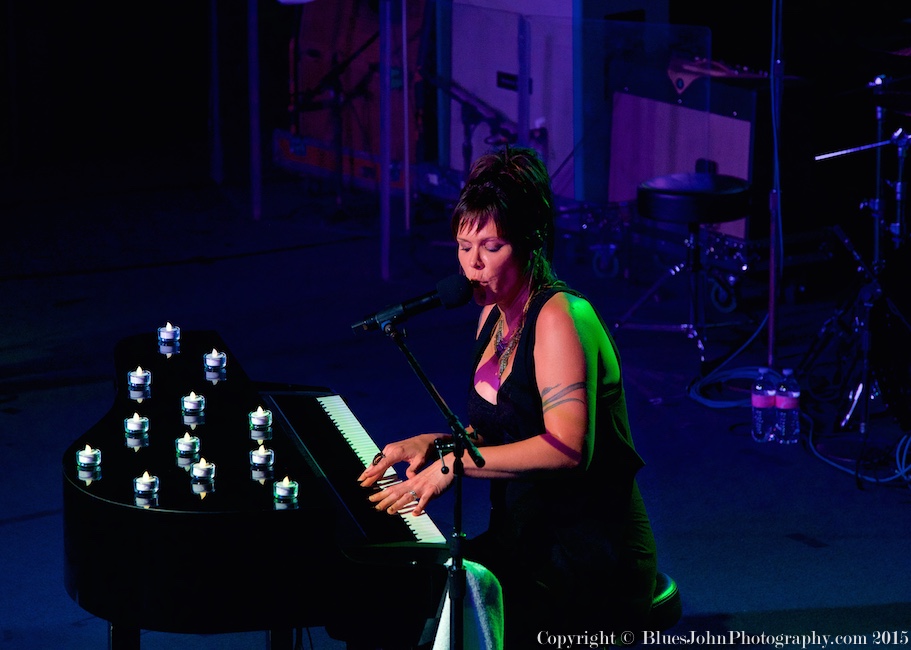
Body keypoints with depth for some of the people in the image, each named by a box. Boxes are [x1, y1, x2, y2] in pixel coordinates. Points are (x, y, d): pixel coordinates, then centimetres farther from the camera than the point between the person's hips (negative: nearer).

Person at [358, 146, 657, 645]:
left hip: (589, 561, -9)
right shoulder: (494, 317, 12)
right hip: (523, 540, 9)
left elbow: (568, 447, -28)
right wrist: (432, 444, 4)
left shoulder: (560, 317, -17)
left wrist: (456, 462, -24)